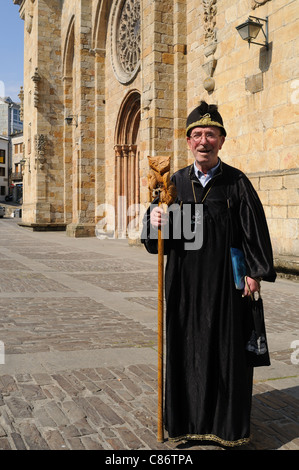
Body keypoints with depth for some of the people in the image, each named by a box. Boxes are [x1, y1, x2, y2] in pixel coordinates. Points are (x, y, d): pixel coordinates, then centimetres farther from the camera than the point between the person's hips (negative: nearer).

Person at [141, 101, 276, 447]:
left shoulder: (236, 182, -2)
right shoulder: (176, 182, 6)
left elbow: (255, 230, -2)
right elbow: (156, 236, 6)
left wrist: (256, 272, -8)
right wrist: (155, 220, -16)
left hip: (225, 281, -2)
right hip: (185, 280, 3)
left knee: (226, 348, 5)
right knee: (185, 347, 9)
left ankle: (227, 422, 22)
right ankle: (187, 418, 25)